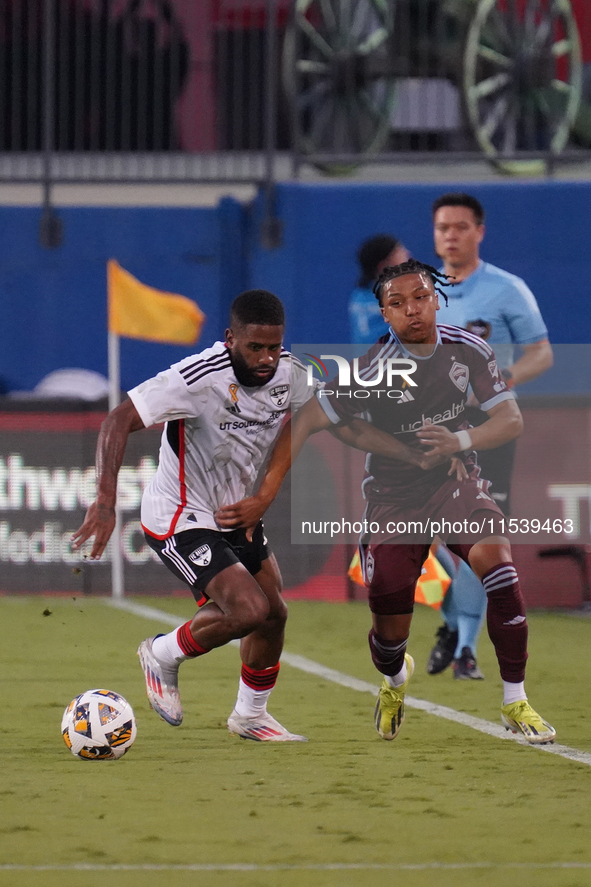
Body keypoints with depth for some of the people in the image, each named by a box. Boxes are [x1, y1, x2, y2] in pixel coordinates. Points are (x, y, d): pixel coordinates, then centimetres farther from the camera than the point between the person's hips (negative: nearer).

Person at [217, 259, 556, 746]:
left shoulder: (468, 349, -8)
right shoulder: (373, 370, -19)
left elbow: (511, 420, -5)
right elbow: (305, 422, -18)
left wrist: (460, 441, -25)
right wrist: (264, 497, -23)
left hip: (455, 478, 2)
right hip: (393, 495, -2)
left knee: (495, 558, -28)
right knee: (391, 628, -4)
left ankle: (515, 701, -16)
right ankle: (395, 678, 39)